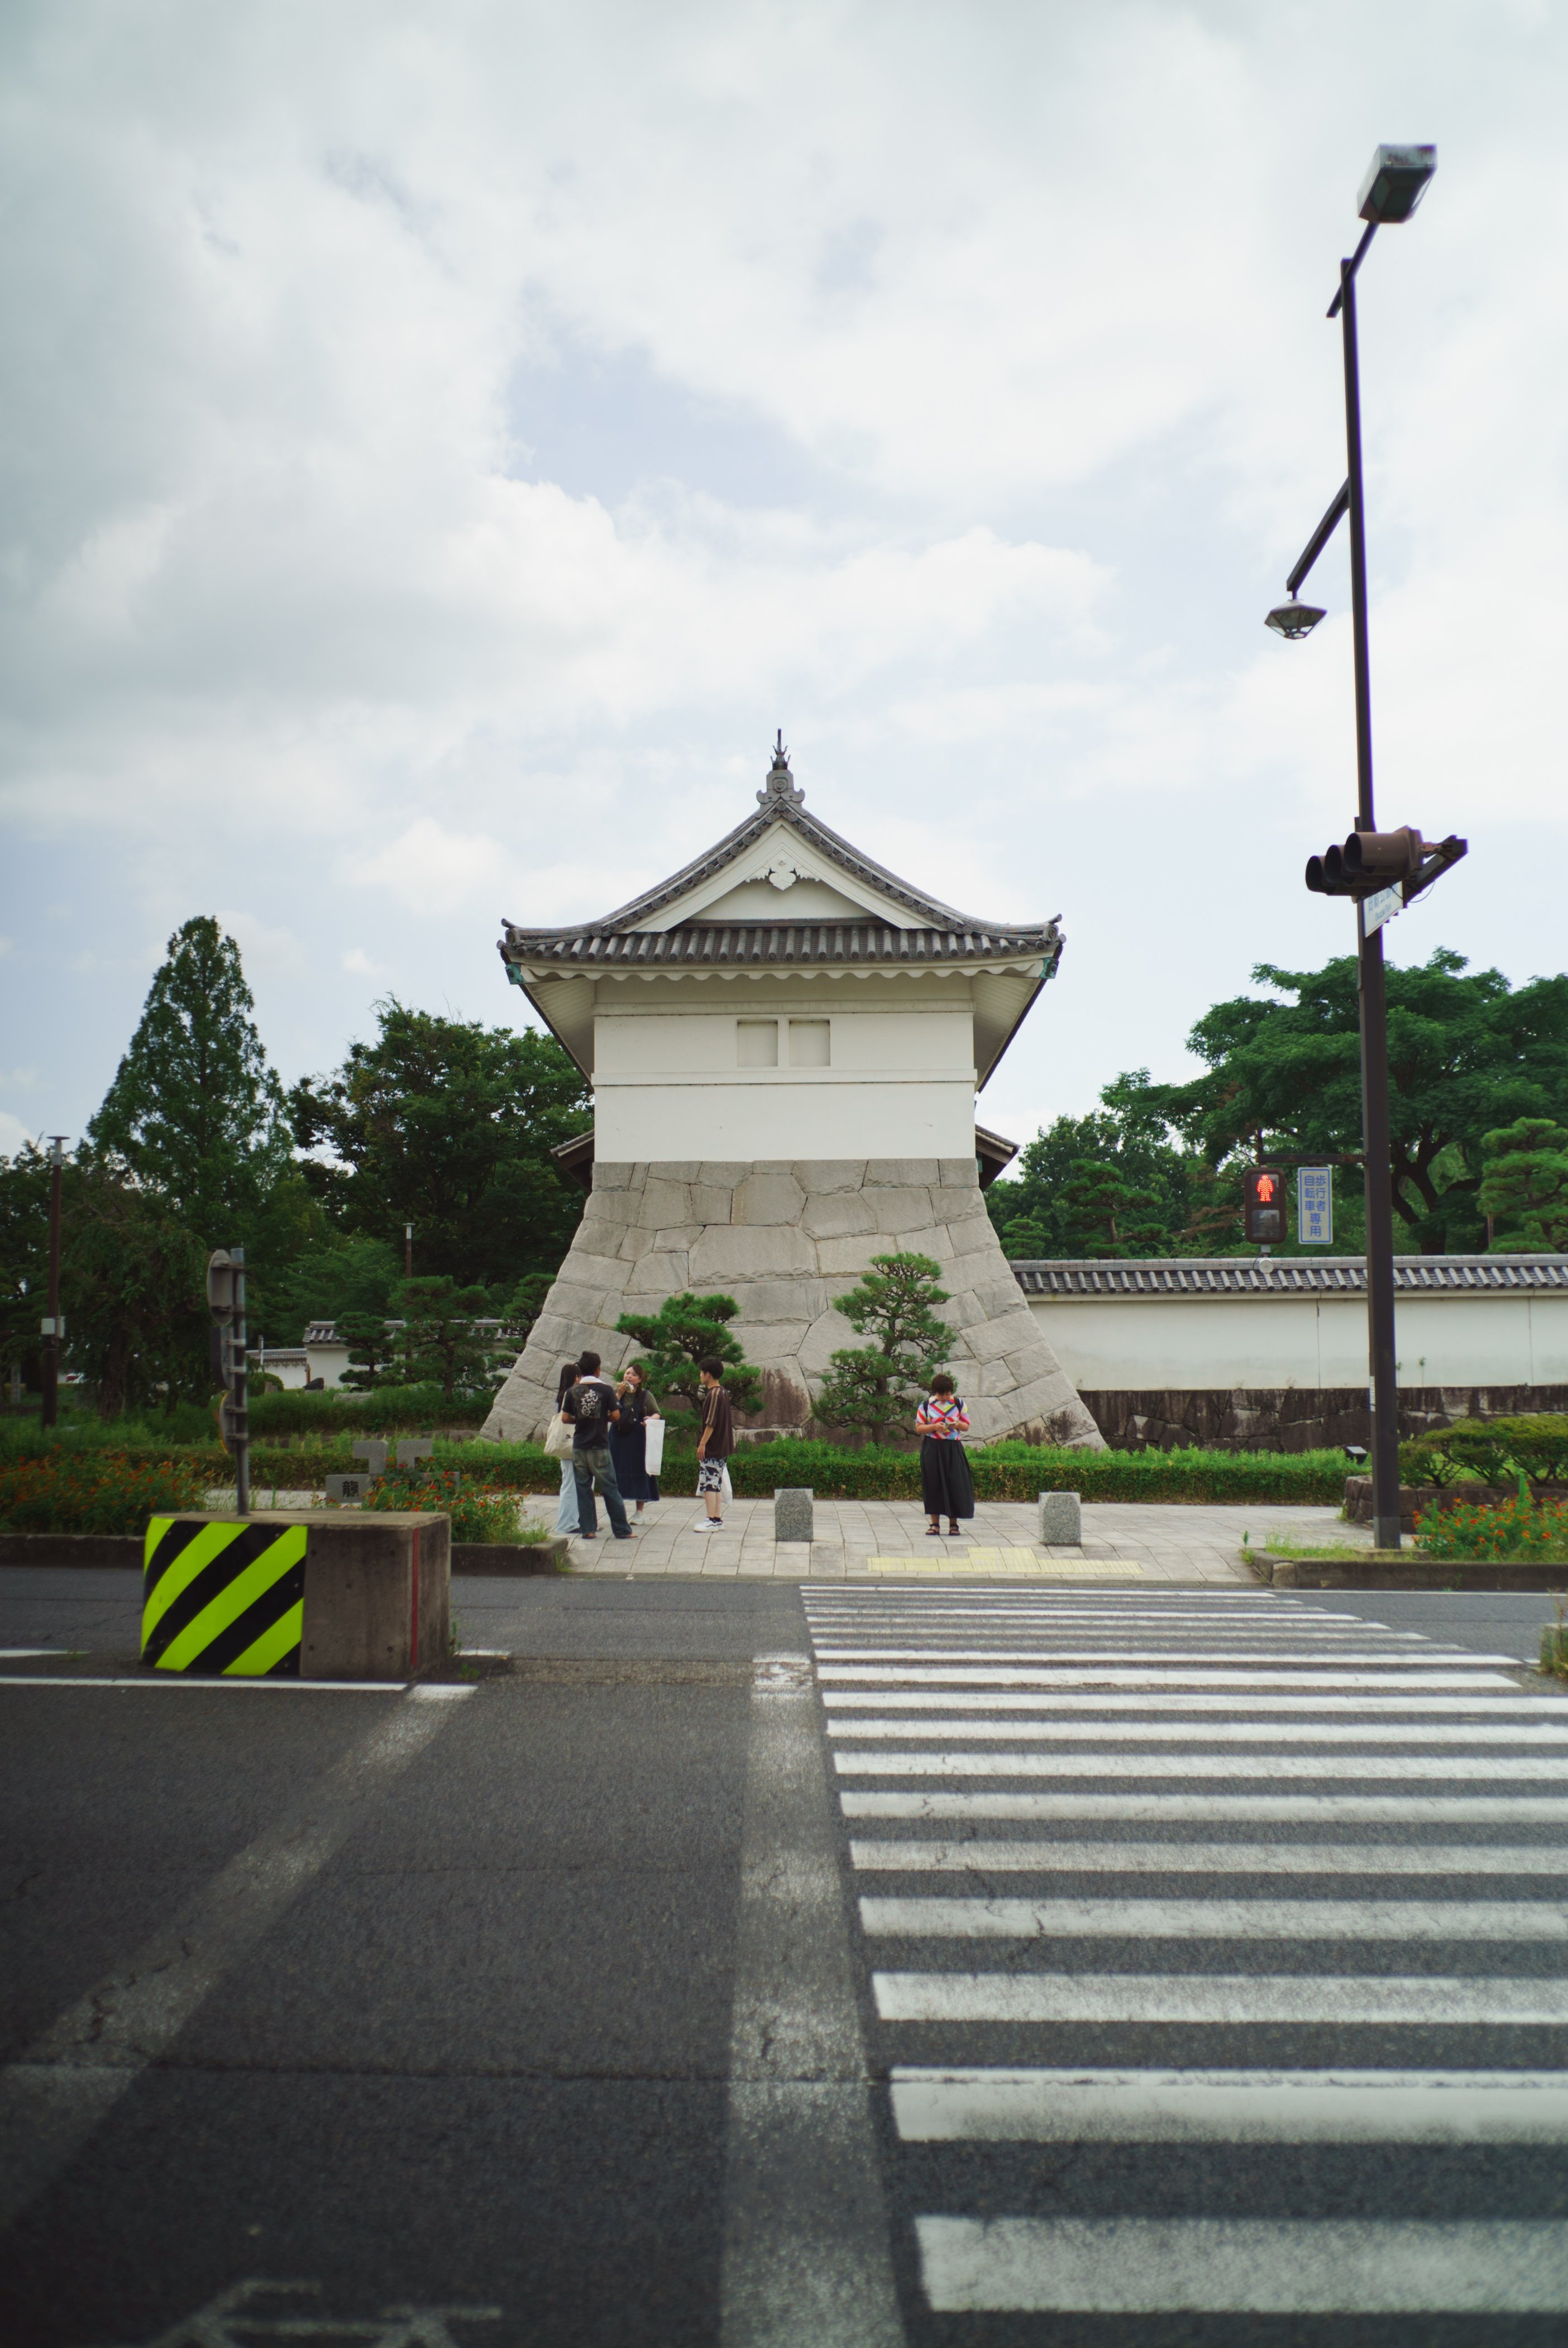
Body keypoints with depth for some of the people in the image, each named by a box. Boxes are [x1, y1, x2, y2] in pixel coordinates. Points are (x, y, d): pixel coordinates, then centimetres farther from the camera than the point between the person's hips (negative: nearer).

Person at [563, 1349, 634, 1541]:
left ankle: (588, 1529, 7)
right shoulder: (605, 1389, -5)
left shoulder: (573, 1392, 1)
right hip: (599, 1446, -2)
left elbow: (565, 1418, 1)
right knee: (610, 1489, 3)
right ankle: (621, 1530, 5)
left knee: (583, 1489, 8)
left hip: (579, 1446, 2)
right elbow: (616, 1416, -6)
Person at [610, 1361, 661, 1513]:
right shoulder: (616, 1393, 6)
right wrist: (619, 1395, -12)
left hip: (639, 1440, -1)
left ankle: (639, 1512, 10)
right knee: (618, 1472, 1)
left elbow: (657, 1413, 6)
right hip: (619, 1439, 1)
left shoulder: (646, 1395, 2)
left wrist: (651, 1419, -16)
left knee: (640, 1473, 0)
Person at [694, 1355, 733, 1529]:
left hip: (712, 1448, -10)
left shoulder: (713, 1394, -16)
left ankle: (711, 1520, -10)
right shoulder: (722, 1393, 13)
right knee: (716, 1482, 12)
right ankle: (717, 1519, 15)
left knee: (708, 1482, -8)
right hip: (721, 1447, 10)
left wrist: (702, 1444, -18)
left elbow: (711, 1423, -20)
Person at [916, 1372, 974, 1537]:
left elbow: (967, 1426, 10)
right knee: (934, 1485, -1)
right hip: (932, 1450, 0)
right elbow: (919, 1428, 3)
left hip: (953, 1449, 1)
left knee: (955, 1484, -3)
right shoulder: (926, 1405, 3)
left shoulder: (958, 1404, 5)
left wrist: (958, 1425, -12)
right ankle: (935, 1524, 4)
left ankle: (953, 1523, 4)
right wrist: (934, 1427, -14)